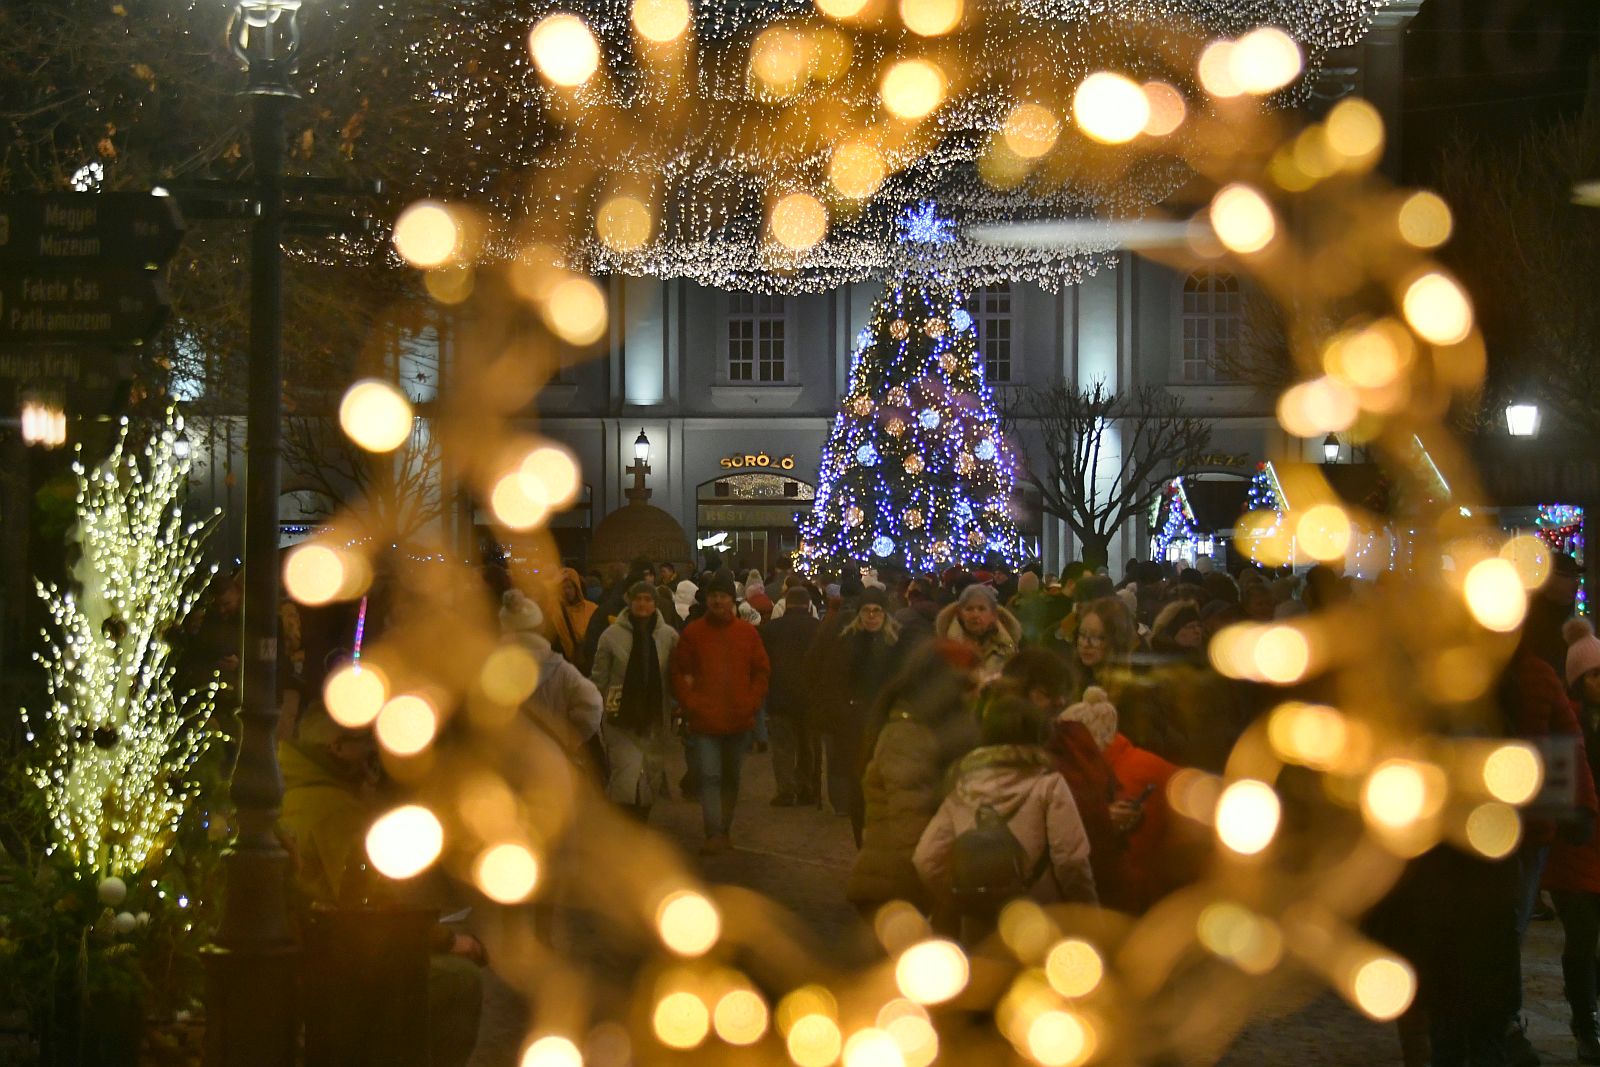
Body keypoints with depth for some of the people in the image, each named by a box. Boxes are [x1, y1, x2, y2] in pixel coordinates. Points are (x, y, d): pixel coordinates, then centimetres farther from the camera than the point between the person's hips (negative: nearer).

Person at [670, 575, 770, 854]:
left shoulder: (747, 632, 4)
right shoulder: (693, 632, -1)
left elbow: (761, 671, 8)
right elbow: (679, 673, 1)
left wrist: (752, 704, -3)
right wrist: (690, 704, -9)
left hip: (739, 720, 3)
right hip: (704, 720, -3)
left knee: (731, 777, 13)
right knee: (709, 776, -10)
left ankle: (725, 828, 26)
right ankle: (714, 834, -11)